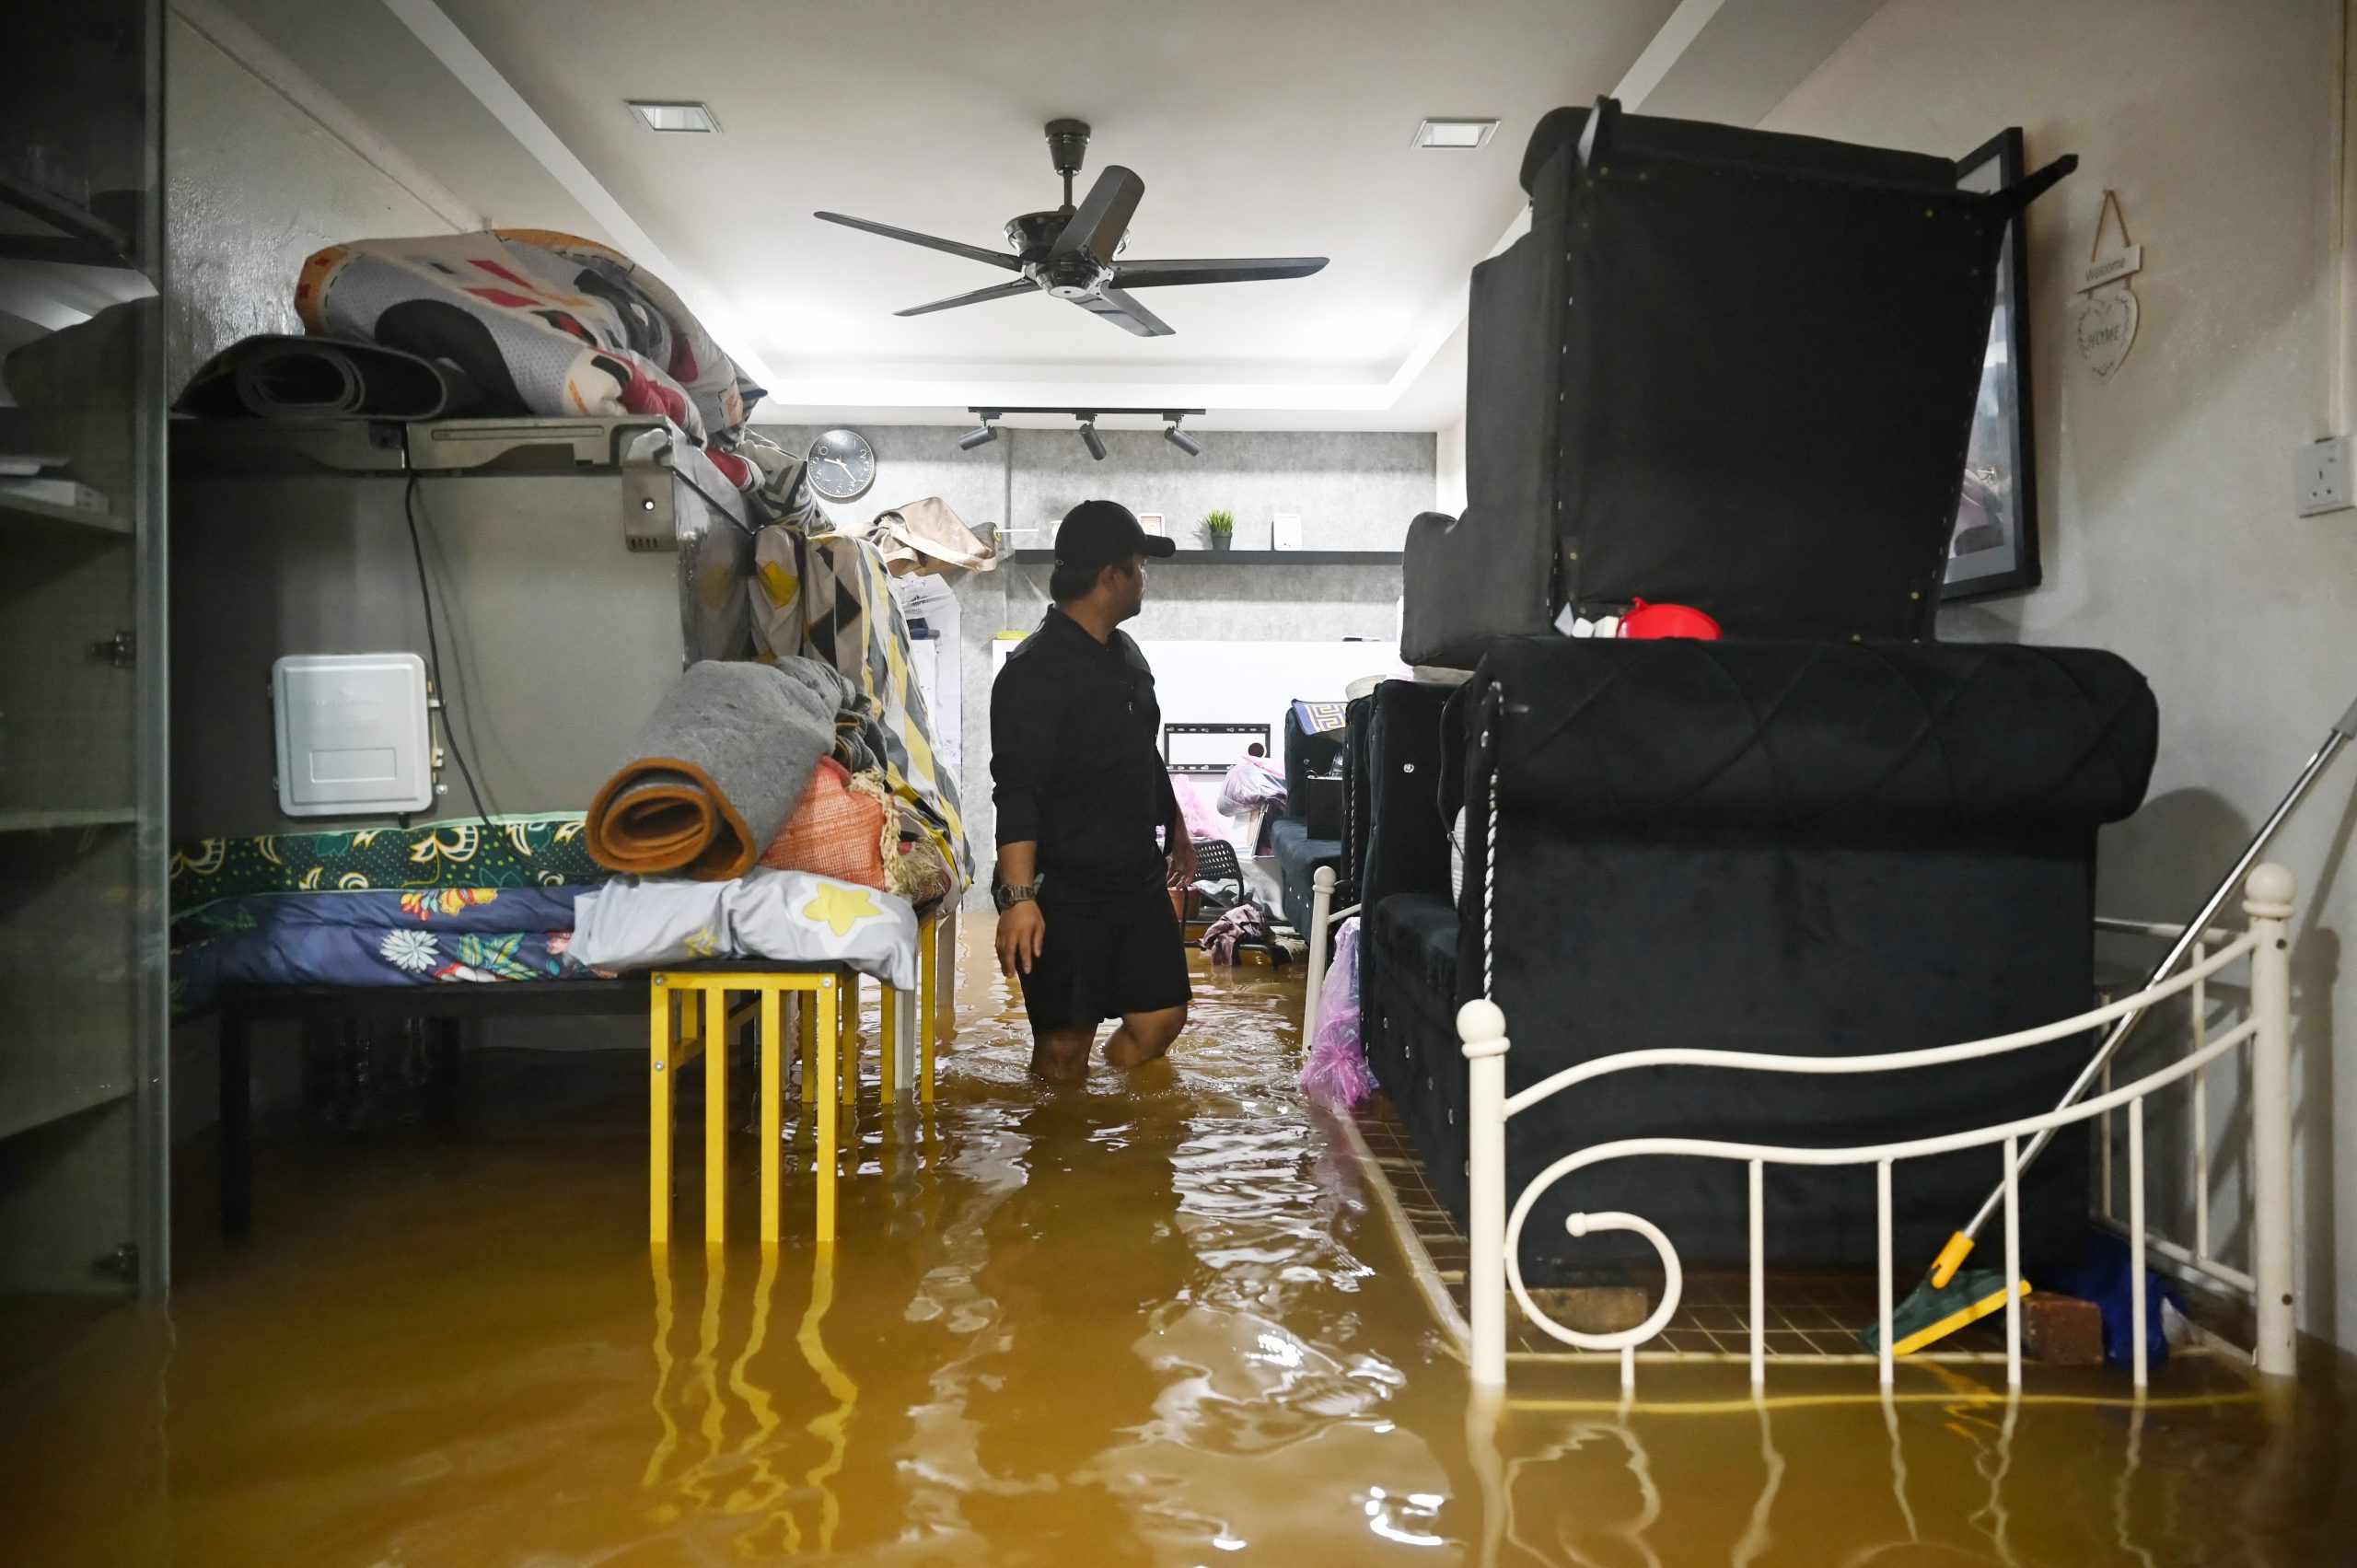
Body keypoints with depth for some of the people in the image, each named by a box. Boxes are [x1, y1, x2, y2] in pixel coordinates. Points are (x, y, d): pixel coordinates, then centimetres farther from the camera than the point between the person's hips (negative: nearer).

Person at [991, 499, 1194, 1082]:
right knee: (1065, 1040, -1)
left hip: (1139, 880, 8)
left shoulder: (1126, 654, 11)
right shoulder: (1034, 671, -17)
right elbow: (1017, 792, -24)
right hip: (1065, 892, -8)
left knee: (1161, 1017, 12)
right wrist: (1019, 897, -31)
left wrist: (1177, 829, 30)